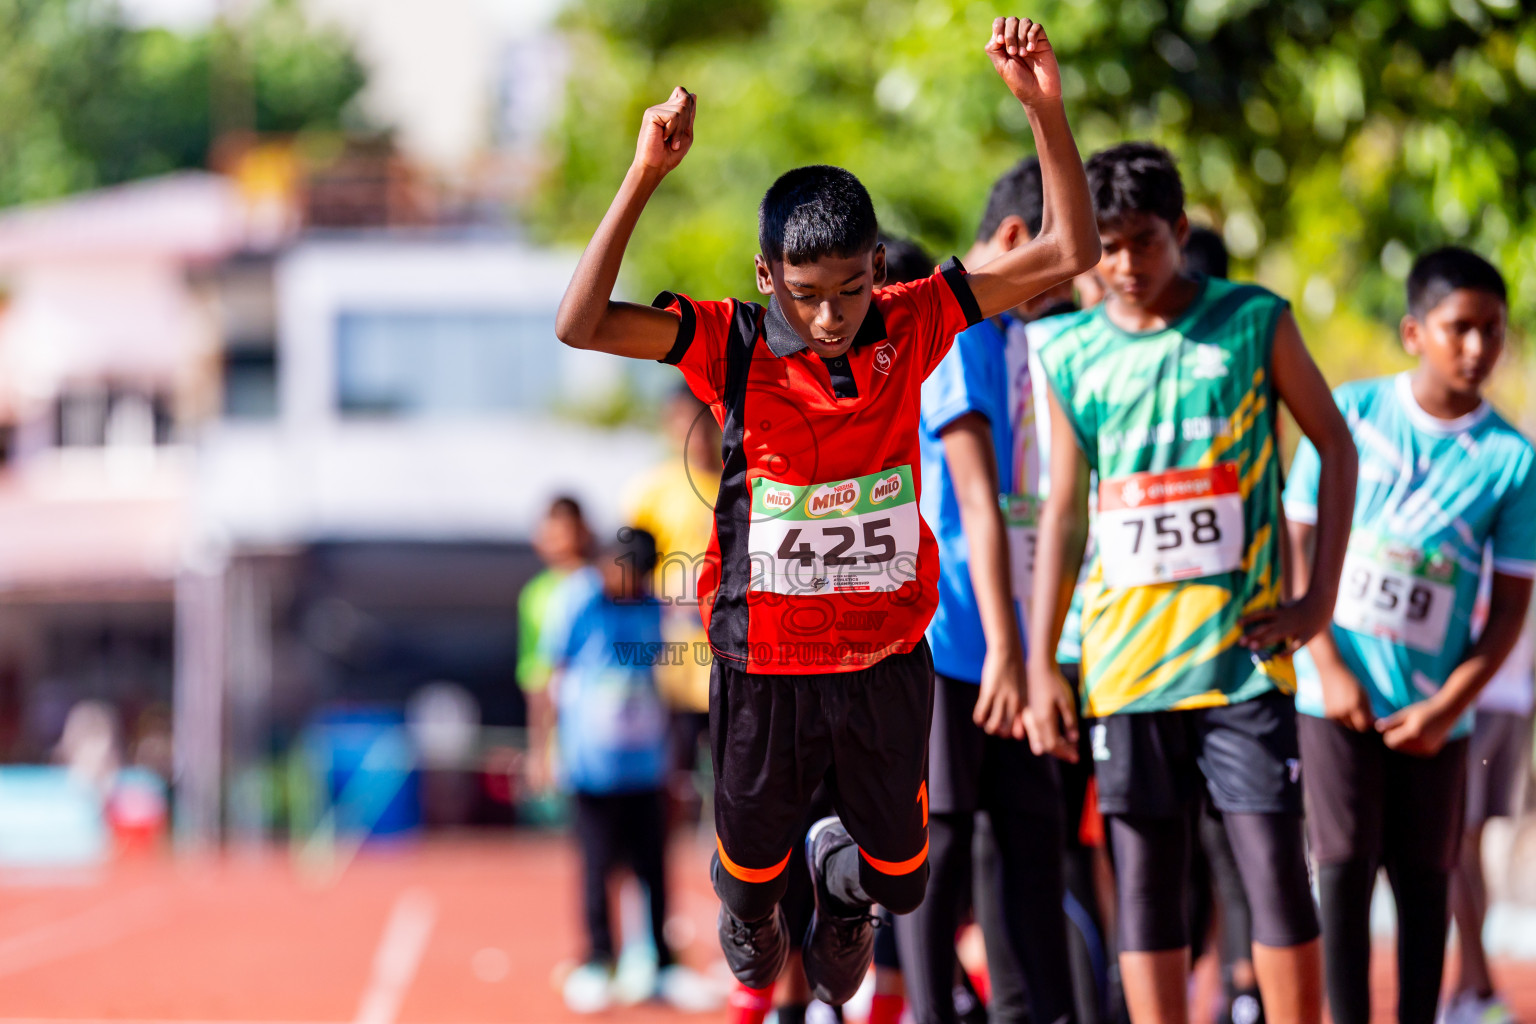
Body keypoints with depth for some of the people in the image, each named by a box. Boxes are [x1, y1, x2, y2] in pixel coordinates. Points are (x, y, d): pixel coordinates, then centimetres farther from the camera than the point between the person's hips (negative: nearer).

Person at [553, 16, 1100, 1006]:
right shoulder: (734, 346, -14)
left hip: (885, 664, 2)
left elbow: (1069, 255, -11)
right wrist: (645, 176, -35)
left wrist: (1045, 112, -24)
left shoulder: (908, 329, -9)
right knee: (752, 866, 19)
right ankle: (750, 912, 56)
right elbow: (581, 326, -27)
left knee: (901, 876, 17)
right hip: (765, 668, -2)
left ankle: (842, 887, 54)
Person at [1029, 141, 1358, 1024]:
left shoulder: (1255, 322, 0)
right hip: (1128, 655, 2)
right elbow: (1064, 511, 12)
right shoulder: (1074, 355, 7)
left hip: (1244, 651, -2)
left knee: (1275, 862, -6)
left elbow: (1337, 445, 6)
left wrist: (1320, 599, -1)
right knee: (1144, 876, 3)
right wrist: (1041, 660, 9)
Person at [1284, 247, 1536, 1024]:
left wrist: (1447, 706, -9)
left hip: (1433, 708, 1)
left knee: (1424, 877, 7)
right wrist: (1328, 667, -7)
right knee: (1345, 865, -4)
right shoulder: (1350, 412, -1)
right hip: (1340, 692, -1)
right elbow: (1298, 543, 1)